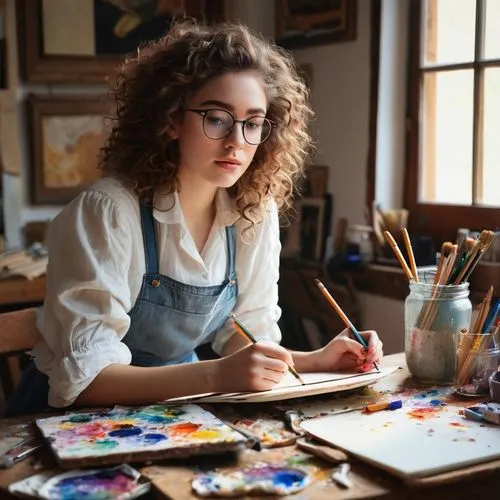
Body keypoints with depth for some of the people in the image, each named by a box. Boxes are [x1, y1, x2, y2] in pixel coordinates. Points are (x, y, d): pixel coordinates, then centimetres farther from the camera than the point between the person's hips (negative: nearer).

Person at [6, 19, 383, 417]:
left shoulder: (256, 212, -5)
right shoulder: (108, 212, -22)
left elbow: (246, 338, 3)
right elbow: (83, 378, -25)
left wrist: (317, 360, -15)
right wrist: (215, 375, -36)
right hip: (73, 418, -4)